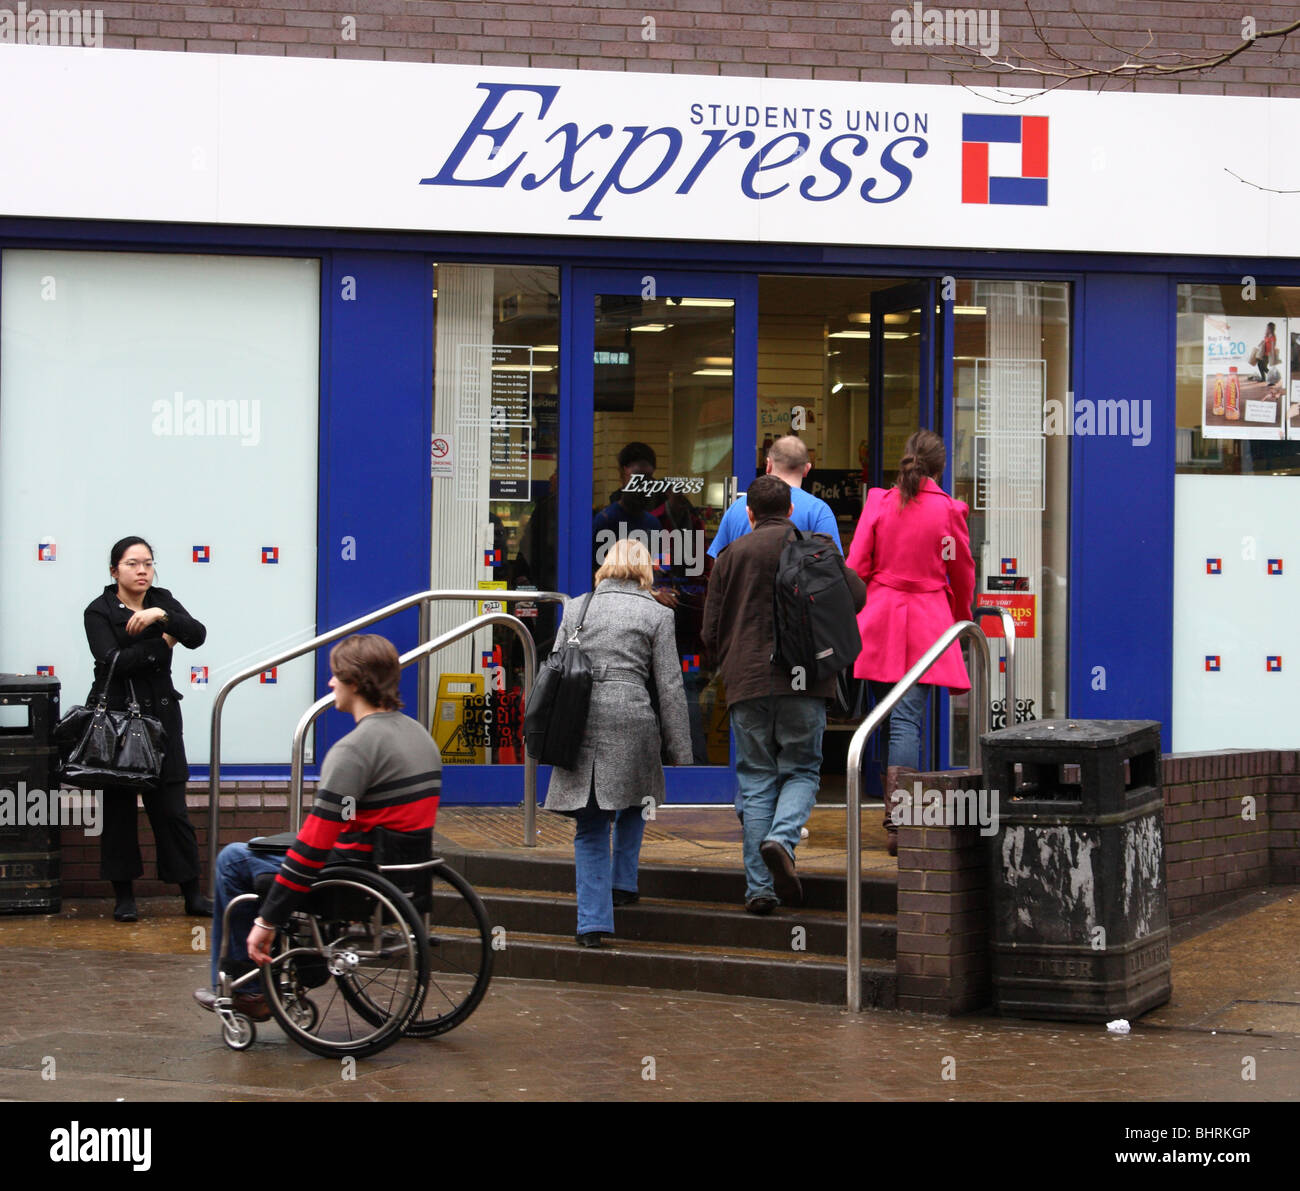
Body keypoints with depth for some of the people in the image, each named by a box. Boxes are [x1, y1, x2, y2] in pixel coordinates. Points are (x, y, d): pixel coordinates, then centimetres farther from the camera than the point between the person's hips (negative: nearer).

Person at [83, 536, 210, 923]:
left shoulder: (163, 601, 8)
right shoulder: (99, 611, -3)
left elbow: (196, 636, -8)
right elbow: (113, 660, -18)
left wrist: (162, 616, -22)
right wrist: (161, 645, -10)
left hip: (160, 716, 2)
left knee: (171, 810, 0)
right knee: (118, 809, 4)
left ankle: (193, 894, 5)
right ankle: (124, 896, 12)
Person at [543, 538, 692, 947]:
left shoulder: (576, 608, 13)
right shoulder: (656, 614, 4)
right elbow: (669, 686, 2)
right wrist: (680, 748, 6)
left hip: (580, 725, 2)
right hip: (632, 722, -2)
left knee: (590, 826, 5)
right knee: (633, 803, 25)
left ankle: (593, 921, -1)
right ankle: (622, 883, 27)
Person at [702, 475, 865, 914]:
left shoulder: (732, 555, 8)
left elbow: (711, 633, 7)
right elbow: (856, 596, 2)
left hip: (748, 681, 1)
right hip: (804, 680, -1)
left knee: (756, 780, 6)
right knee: (801, 770, 11)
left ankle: (760, 887, 1)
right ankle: (782, 838, -18)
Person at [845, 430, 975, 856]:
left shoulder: (878, 502, 2)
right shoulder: (948, 510, -1)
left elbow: (855, 567, 2)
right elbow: (963, 574, 10)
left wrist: (851, 617, 12)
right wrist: (961, 618, 27)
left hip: (879, 619, 2)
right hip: (927, 621, -2)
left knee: (889, 715, 14)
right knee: (908, 717, -6)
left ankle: (894, 812, 22)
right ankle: (899, 820, -16)